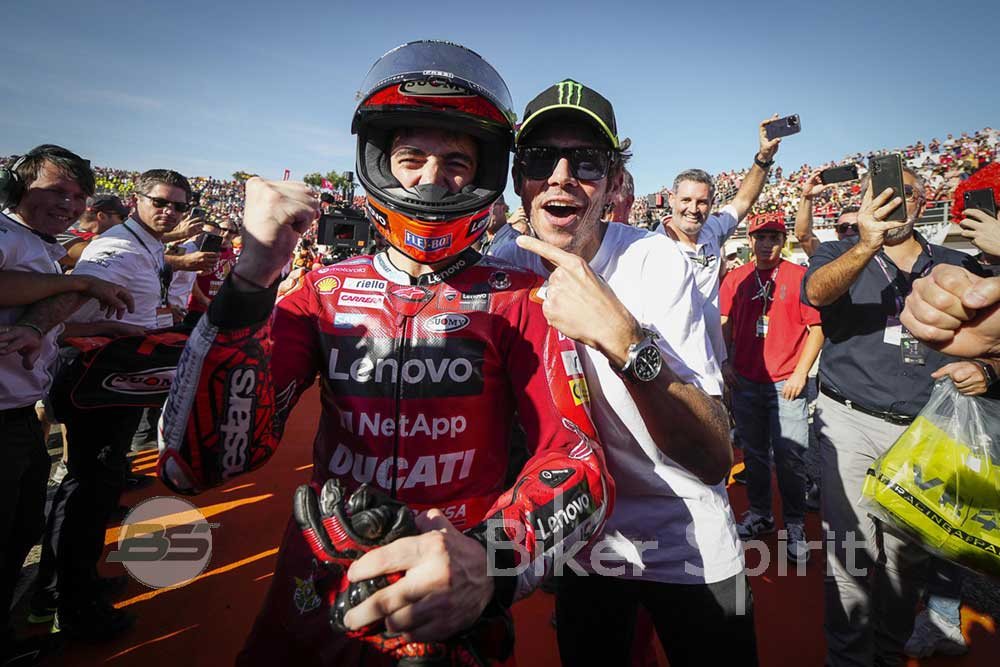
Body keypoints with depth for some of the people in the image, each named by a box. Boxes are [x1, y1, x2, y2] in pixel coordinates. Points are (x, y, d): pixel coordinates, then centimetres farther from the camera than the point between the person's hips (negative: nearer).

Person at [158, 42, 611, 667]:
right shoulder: (325, 291, -5)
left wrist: (491, 560, -37)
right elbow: (197, 461, -12)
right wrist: (252, 277, -24)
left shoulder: (518, 299, -10)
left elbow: (579, 457, -18)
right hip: (310, 614, 3)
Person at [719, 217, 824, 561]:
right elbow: (725, 323, 13)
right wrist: (725, 362, 2)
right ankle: (759, 514, 29)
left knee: (790, 458, -1)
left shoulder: (800, 276, -2)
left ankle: (795, 526, 16)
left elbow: (817, 328, -2)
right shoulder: (735, 278, 7)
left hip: (787, 384, -3)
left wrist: (801, 373, -9)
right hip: (745, 382, 3)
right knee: (754, 453, 14)